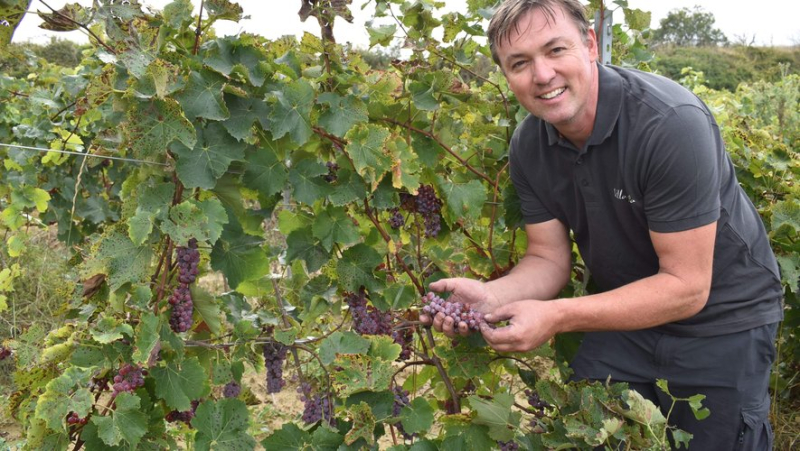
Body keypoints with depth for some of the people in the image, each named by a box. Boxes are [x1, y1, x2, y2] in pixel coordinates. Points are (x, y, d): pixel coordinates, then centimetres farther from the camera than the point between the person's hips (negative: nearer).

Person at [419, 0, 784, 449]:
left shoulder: (672, 123, -29)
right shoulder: (528, 144, -10)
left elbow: (686, 286, -28)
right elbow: (549, 259, -4)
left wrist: (556, 318, -35)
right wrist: (491, 296, -25)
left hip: (720, 321, -5)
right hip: (627, 311, 5)